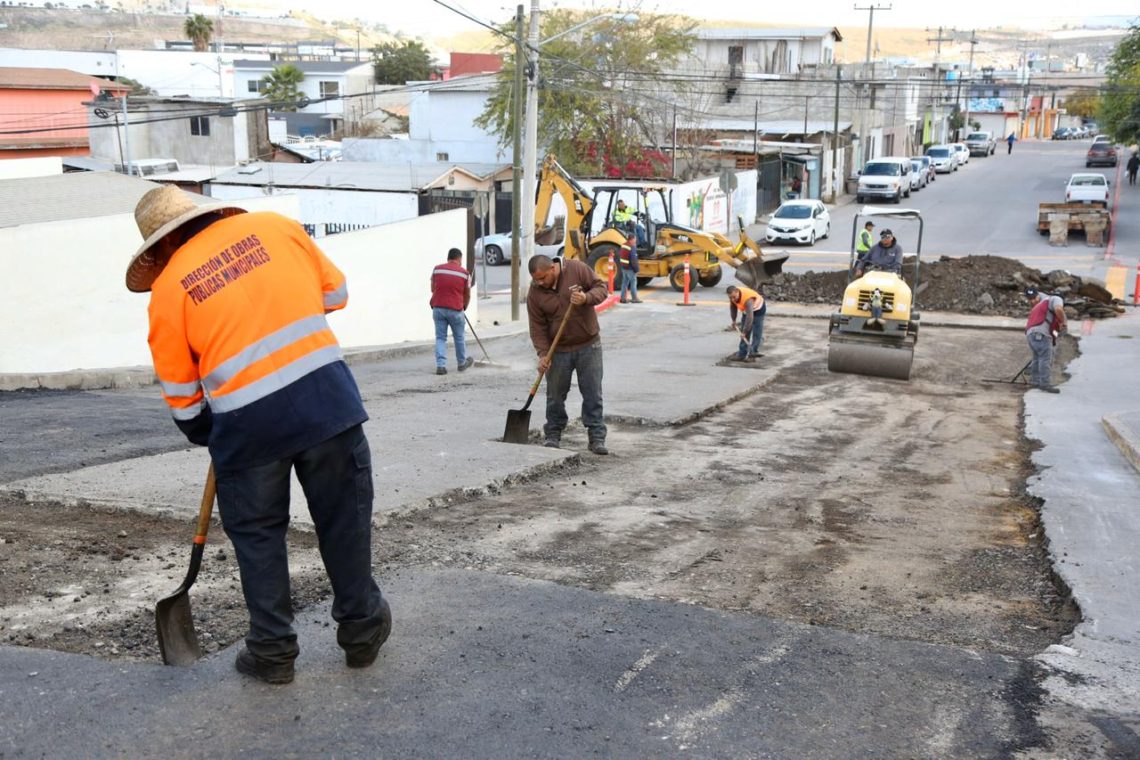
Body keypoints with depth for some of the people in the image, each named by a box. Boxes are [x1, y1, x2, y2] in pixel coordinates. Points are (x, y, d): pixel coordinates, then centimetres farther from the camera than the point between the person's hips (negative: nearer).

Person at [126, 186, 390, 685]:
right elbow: (335, 292, 15)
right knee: (344, 515, 15)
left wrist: (205, 437, 28)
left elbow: (179, 390, 12)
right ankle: (361, 628, 27)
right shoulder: (273, 225, 10)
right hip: (323, 392, 1)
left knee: (257, 532, 16)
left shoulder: (168, 286, 7)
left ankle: (272, 650, 23)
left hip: (247, 418, -1)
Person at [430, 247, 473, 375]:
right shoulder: (465, 273, -2)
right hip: (455, 309, -1)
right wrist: (464, 307, 24)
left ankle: (441, 365, -5)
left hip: (438, 307, 2)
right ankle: (462, 363, 32)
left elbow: (433, 289, 12)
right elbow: (467, 295, 6)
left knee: (440, 337, 7)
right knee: (459, 337, 16)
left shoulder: (437, 269, 2)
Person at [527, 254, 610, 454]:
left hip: (588, 345, -1)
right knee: (555, 395, 8)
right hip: (558, 350, 1)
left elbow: (601, 287, -6)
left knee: (593, 393, 1)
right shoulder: (535, 292, -8)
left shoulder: (577, 269, -12)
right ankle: (553, 434, 23)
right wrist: (543, 354, -15)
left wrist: (586, 298, -26)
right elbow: (537, 327, -6)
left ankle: (597, 437, 7)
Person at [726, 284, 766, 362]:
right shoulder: (733, 295, -22)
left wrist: (744, 332, -42)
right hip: (746, 310, 7)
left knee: (756, 334, -9)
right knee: (745, 334, 5)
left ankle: (752, 355, -5)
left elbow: (749, 317, -45)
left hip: (758, 309, -7)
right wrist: (733, 320, 2)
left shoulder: (747, 299, -43)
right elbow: (733, 307, 1)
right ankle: (741, 355, 7)